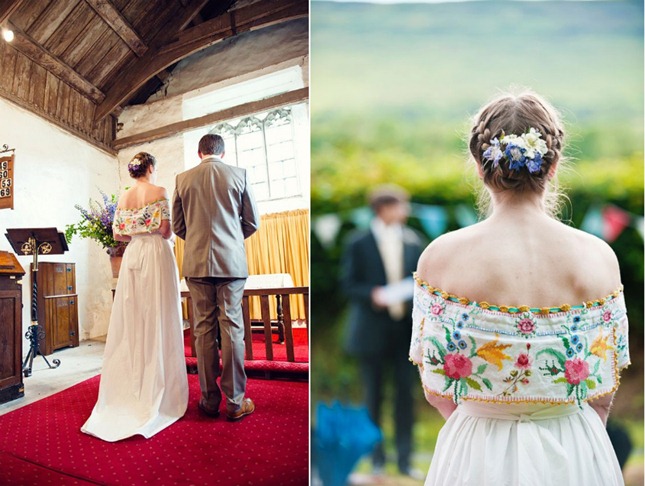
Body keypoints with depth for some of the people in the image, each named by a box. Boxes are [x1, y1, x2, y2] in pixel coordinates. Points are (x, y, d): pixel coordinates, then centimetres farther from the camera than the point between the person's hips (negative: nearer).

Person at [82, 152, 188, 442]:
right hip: (157, 255, -5)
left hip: (132, 256, 5)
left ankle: (131, 387, 14)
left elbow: (117, 235, 9)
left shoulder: (123, 198, 12)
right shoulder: (159, 192, -4)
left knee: (132, 322, 8)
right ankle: (157, 390, 2)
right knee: (157, 321, -2)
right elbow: (165, 230, -12)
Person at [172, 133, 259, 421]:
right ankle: (235, 402, 7)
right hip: (231, 262, -1)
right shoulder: (239, 175, 1)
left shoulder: (183, 179, 6)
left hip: (197, 263, 2)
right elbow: (252, 222, 4)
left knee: (203, 329, 7)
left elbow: (177, 226, 10)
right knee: (232, 328, 2)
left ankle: (210, 400, 14)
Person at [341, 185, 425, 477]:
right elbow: (349, 284, -3)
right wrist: (372, 294, -19)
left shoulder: (413, 241, 8)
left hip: (405, 327, 3)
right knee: (373, 395, 8)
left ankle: (405, 459, 21)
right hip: (372, 329, -2)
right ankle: (377, 458, 24)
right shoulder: (358, 243, -2)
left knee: (406, 392, 5)